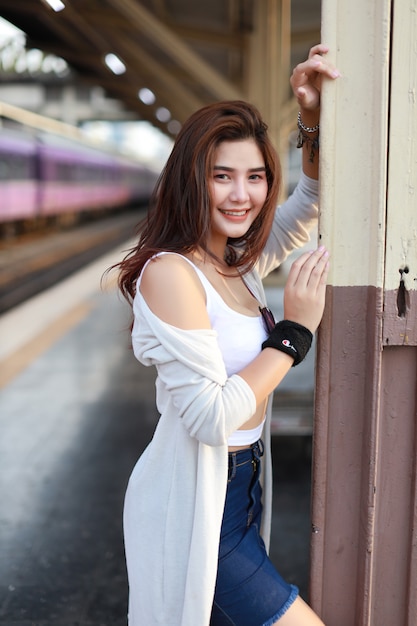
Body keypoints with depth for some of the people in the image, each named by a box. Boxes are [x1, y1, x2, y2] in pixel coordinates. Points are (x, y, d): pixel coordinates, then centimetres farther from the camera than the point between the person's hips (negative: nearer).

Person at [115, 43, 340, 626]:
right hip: (194, 503, -8)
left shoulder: (242, 261, 4)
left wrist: (314, 122, 0)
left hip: (242, 485, 8)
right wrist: (294, 330, -19)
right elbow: (212, 417, -25)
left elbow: (310, 201, 17)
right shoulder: (170, 272, -21)